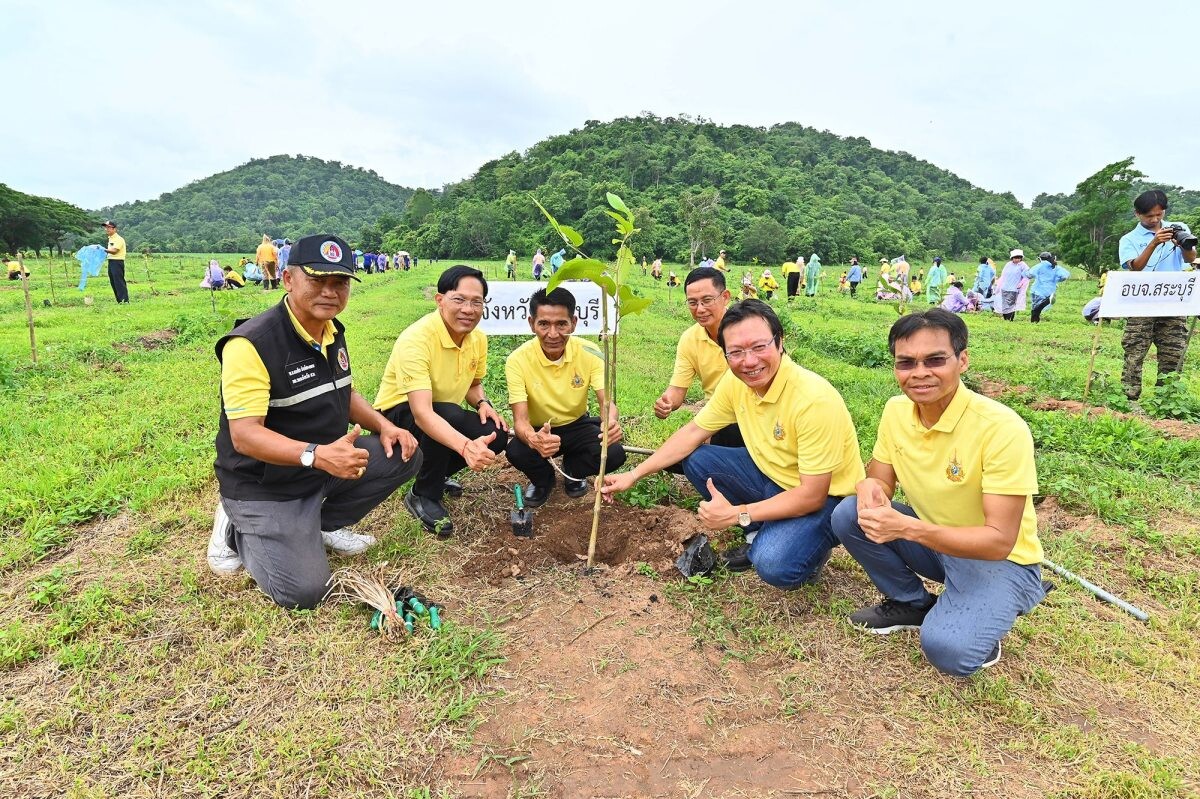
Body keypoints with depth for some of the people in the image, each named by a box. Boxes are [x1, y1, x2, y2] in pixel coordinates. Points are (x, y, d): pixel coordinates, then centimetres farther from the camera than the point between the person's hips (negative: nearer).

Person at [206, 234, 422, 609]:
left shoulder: (333, 332, 2)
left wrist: (384, 426, -3)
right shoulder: (252, 343, -25)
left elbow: (343, 393, 15)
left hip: (327, 462, 8)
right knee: (303, 590, -15)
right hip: (264, 484, -7)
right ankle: (239, 530, 12)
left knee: (403, 454, -5)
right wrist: (317, 455, -43)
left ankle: (324, 524, 11)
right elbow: (244, 434, -29)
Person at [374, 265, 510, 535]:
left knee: (497, 435, -15)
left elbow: (474, 384, 11)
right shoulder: (416, 339, -31)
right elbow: (422, 412, -41)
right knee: (450, 414, -36)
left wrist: (483, 403, -13)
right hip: (398, 414, -7)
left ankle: (437, 473, 13)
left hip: (447, 415, 7)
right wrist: (466, 446, -56)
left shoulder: (478, 338, -7)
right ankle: (423, 495, -12)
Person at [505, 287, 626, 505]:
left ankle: (573, 472, 10)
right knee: (515, 452, -33)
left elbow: (606, 401, -24)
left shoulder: (589, 354, -18)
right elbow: (520, 419, -28)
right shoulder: (518, 360, -23)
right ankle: (543, 479, 6)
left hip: (577, 426, 1)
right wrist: (533, 439, -54)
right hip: (539, 430, -1)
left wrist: (612, 421, -51)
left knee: (614, 454, -26)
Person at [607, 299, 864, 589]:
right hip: (770, 475, 7)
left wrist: (737, 515, -25)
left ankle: (811, 545, 5)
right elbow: (693, 432, 1)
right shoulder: (735, 381, -11)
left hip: (825, 497, -7)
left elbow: (812, 496, -27)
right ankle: (763, 532, 6)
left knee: (775, 565, -31)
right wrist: (634, 474, -4)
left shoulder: (813, 399, -32)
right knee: (695, 459, -6)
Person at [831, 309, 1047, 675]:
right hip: (932, 539, 6)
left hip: (1001, 560, -5)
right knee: (848, 514, -16)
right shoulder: (896, 409, -10)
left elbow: (1000, 541, -27)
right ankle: (911, 603, 7)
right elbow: (880, 480, 1)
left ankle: (977, 622, 7)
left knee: (946, 648, -29)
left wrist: (906, 527, -39)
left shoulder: (1002, 428, -27)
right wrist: (869, 488, -25)